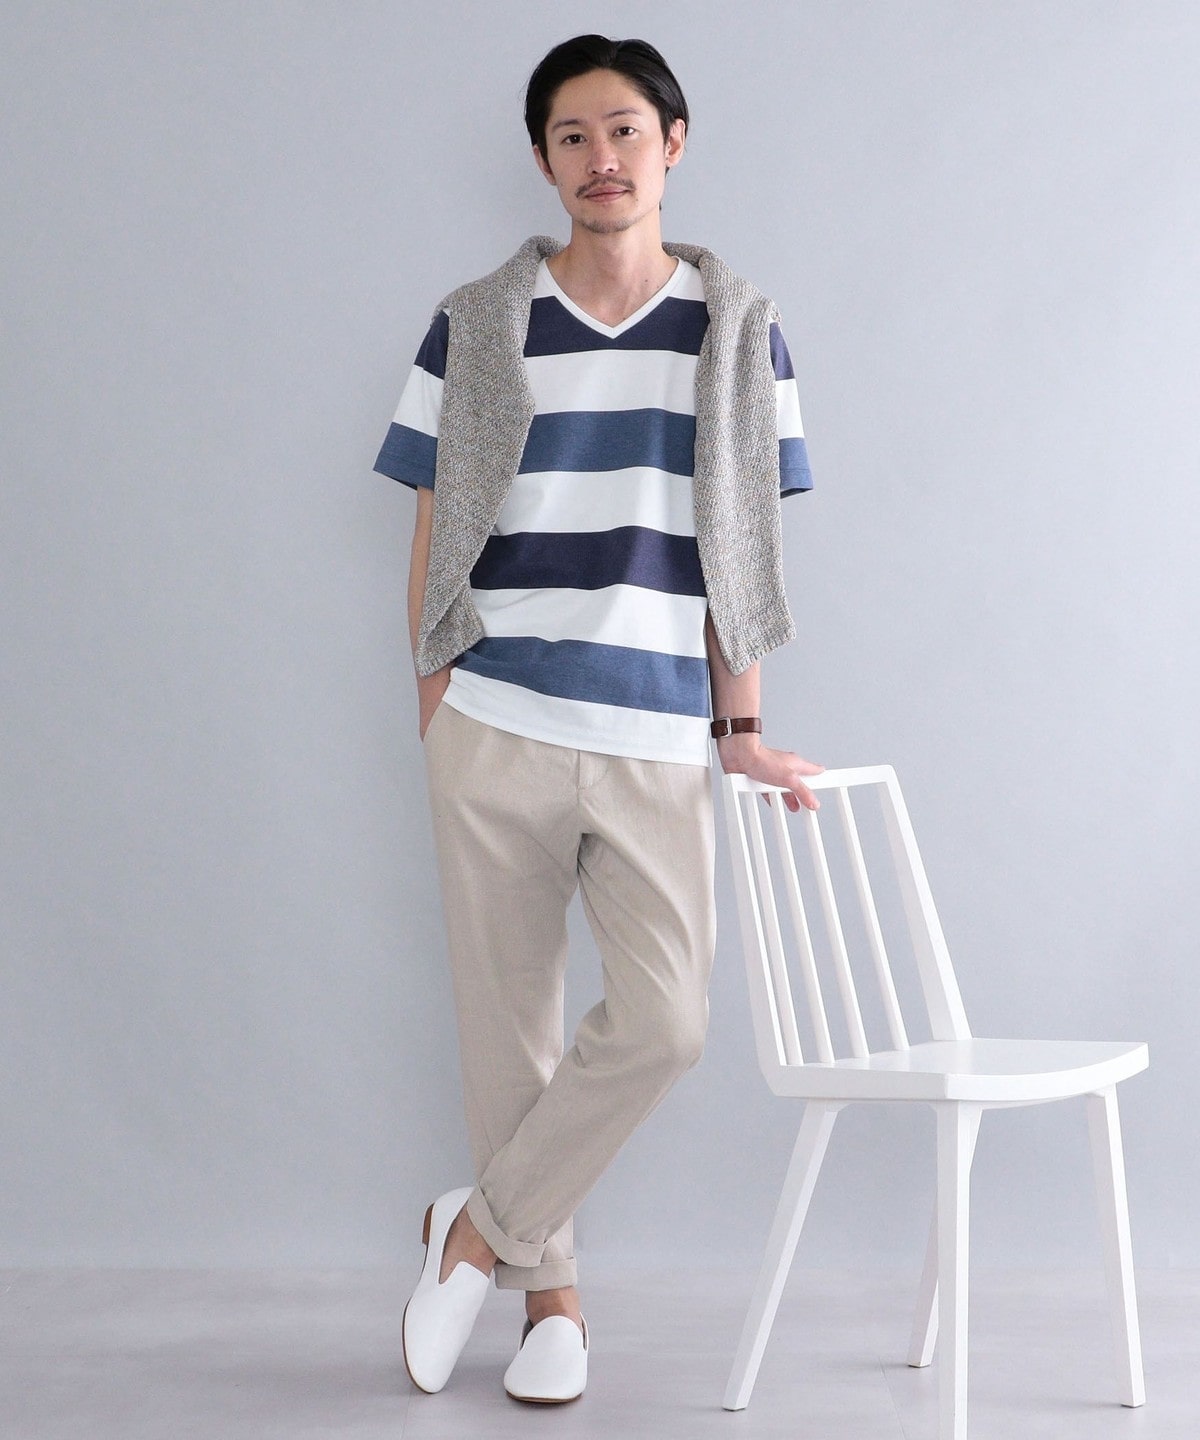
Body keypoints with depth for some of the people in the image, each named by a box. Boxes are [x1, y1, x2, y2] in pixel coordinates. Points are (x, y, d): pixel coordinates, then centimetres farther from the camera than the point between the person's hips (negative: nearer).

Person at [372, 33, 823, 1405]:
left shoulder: (740, 331, 7)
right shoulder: (473, 327, 5)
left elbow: (738, 549, 7)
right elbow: (434, 535, 9)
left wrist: (742, 729, 3)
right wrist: (435, 703, 4)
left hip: (658, 742, 0)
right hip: (495, 732, 0)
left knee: (662, 1022, -9)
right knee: (510, 1019, 5)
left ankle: (479, 1230, 11)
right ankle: (546, 1290, 22)